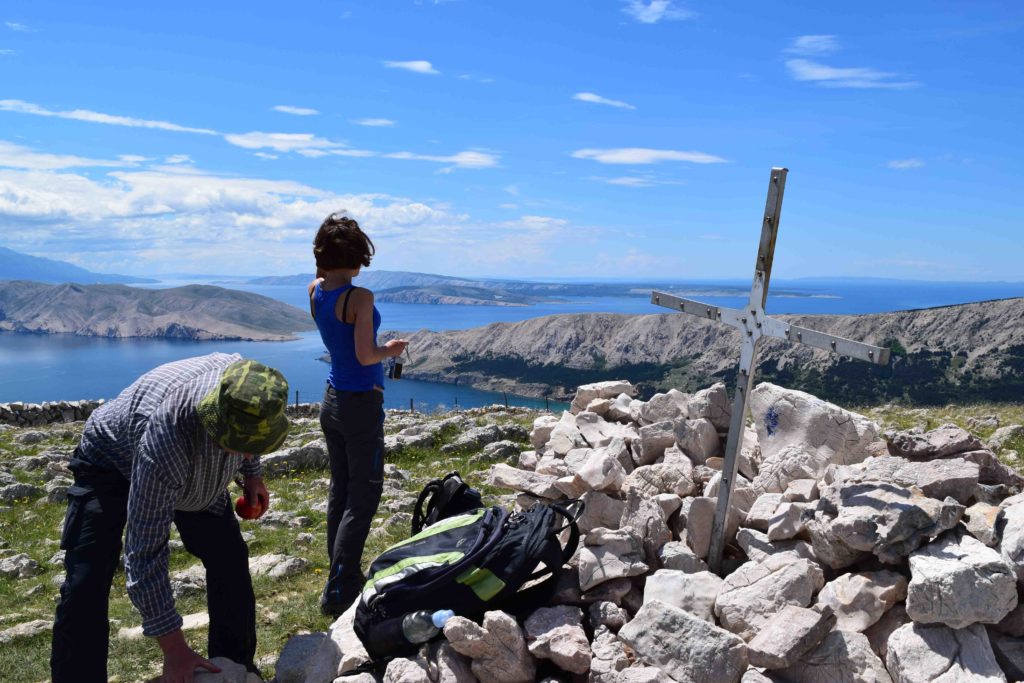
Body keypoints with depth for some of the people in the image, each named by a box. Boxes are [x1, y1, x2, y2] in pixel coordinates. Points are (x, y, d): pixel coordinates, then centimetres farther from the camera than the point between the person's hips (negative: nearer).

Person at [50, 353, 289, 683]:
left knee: (229, 557, -2)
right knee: (85, 586, -16)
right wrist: (173, 647, -33)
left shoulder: (245, 385, -31)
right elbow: (146, 554, -38)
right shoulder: (164, 441, -47)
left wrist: (251, 472, 2)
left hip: (195, 469, 5)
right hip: (112, 463, -5)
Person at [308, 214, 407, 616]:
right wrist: (391, 350, -5)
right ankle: (338, 593, 3)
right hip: (361, 403, -8)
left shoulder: (314, 292, 2)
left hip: (333, 399, 8)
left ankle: (342, 575, 28)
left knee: (340, 489, 17)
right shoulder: (360, 298, -21)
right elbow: (365, 356, -21)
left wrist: (325, 267, 13)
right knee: (363, 497, 1)